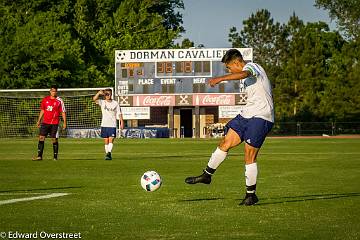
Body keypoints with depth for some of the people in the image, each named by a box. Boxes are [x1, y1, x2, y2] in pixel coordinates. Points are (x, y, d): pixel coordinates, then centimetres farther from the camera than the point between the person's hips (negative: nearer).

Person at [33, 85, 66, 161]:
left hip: (54, 123, -4)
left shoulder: (59, 101, -2)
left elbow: (63, 112, -1)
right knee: (41, 138, -3)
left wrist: (64, 122, -8)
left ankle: (55, 157, 7)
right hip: (45, 122, 4)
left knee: (54, 140, 0)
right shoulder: (45, 99, 9)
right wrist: (39, 120, 15)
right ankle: (39, 156, 0)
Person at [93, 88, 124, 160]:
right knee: (106, 141, 5)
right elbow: (94, 99, -13)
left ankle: (109, 153, -24)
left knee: (111, 140, -14)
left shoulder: (115, 103, 4)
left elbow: (119, 114, 7)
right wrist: (99, 93, -30)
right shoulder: (102, 102, 4)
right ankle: (107, 154, 12)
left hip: (112, 125, -1)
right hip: (104, 125, 1)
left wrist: (122, 123, -2)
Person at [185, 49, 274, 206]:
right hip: (247, 115, 10)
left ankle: (251, 195, 0)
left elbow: (244, 74, -38)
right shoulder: (252, 69, 20)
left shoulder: (251, 66, -12)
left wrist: (221, 78, -51)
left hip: (260, 117, -10)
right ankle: (206, 175, 17)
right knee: (226, 143, 6)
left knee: (249, 156, -9)